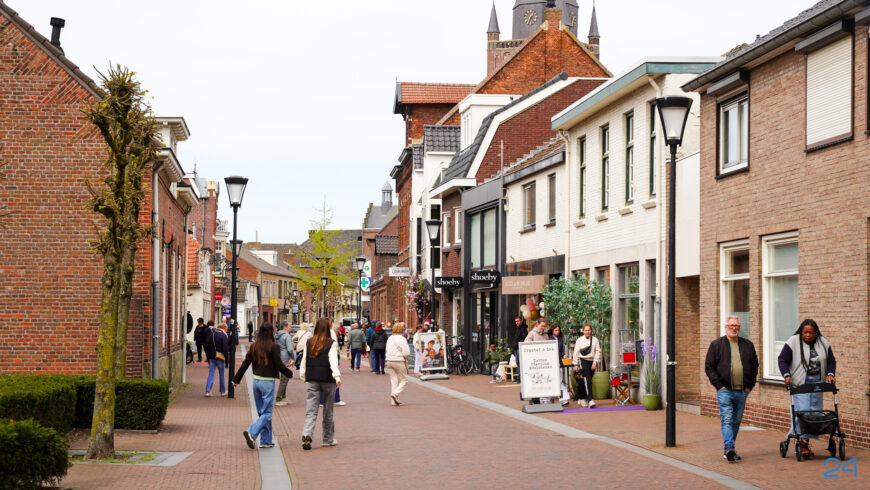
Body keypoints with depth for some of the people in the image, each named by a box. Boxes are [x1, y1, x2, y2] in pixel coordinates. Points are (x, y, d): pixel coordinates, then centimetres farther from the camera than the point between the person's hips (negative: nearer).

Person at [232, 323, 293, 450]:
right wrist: (289, 373, 10)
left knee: (262, 412, 14)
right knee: (267, 413, -1)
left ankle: (266, 440, 16)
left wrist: (236, 379, 13)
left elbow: (245, 363, 5)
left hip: (256, 381, 6)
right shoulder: (273, 347, -11)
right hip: (268, 382, -6)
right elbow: (279, 365, -9)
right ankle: (251, 432, -21)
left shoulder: (254, 346, 3)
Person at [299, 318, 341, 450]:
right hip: (327, 380, -2)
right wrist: (337, 376, -22)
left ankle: (307, 435, -22)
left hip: (311, 380, 2)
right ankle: (328, 439, 20)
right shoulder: (331, 343, -5)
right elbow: (333, 361, -16)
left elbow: (304, 360, 9)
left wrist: (303, 376, 18)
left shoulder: (308, 343, 5)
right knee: (328, 411, 11)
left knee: (311, 411, 0)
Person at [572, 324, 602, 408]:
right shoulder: (579, 340, 3)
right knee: (587, 380, -16)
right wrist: (575, 365, 4)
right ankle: (590, 400, -24)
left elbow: (598, 352, 3)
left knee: (588, 381, 7)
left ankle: (584, 399, 21)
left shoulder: (595, 340, 5)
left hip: (592, 362, 3)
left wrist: (595, 362, -6)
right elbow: (576, 353, 6)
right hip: (583, 361, -3)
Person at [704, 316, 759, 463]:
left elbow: (754, 365, 17)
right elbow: (709, 367, 1)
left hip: (742, 391, 4)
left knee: (736, 421, 8)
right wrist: (718, 385, -7)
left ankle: (729, 449, 18)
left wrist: (750, 385, 7)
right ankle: (729, 449, -24)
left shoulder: (747, 345, 12)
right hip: (725, 390, -4)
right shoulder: (716, 345, 3)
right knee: (727, 419, -15)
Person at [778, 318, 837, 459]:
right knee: (802, 410, -13)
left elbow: (831, 361, 15)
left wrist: (830, 374, 0)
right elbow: (783, 360, -3)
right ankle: (803, 442, -12)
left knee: (814, 410, 4)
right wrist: (787, 375, -15)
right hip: (800, 382, -5)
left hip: (817, 382, 5)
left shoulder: (823, 343, 7)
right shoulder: (793, 342, -6)